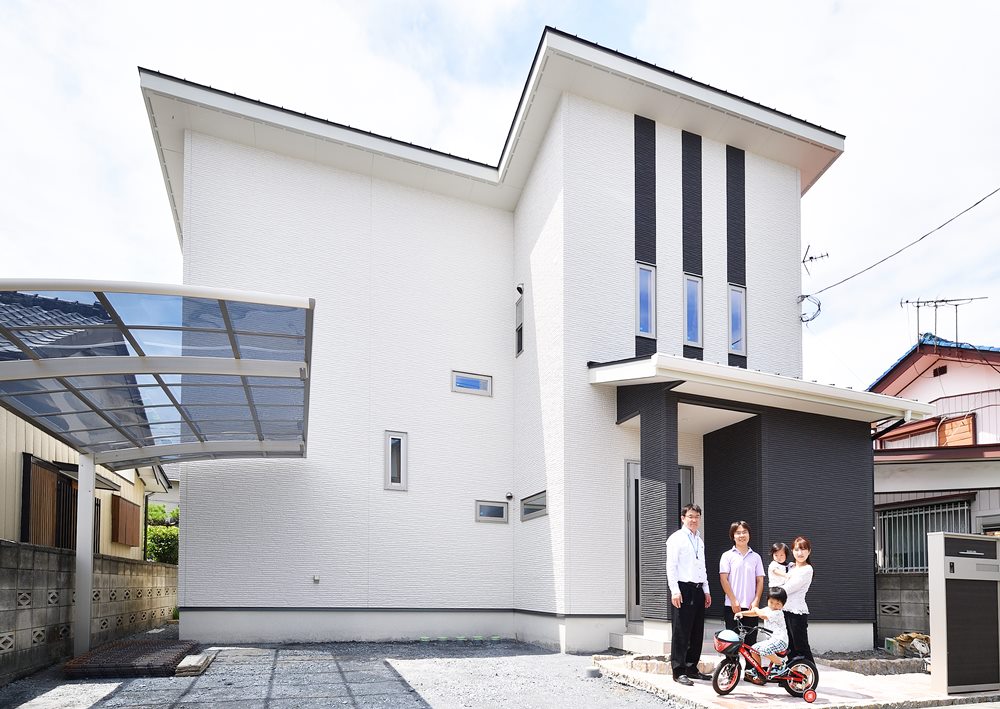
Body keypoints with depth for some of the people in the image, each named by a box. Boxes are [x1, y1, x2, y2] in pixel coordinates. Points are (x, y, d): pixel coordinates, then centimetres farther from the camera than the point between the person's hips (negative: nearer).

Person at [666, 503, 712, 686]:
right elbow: (671, 566, -9)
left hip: (698, 590, 7)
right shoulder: (676, 538, -3)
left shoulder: (700, 541, 20)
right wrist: (675, 591, -16)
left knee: (697, 631, 9)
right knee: (681, 632, -6)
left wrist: (706, 590, 18)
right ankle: (679, 671, -4)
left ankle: (692, 667, 18)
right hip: (683, 589, -7)